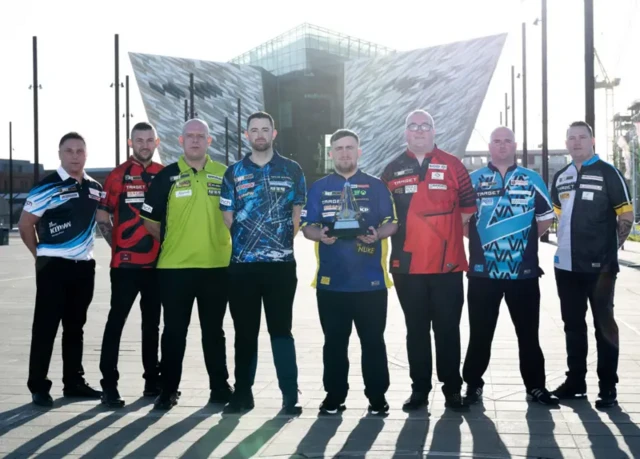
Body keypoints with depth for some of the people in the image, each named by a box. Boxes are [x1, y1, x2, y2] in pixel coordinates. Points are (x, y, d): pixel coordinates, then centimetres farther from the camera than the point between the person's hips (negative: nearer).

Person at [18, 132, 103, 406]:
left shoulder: (95, 188, 9)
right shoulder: (47, 187, -9)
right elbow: (25, 225, -7)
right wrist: (41, 254, 0)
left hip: (84, 266, 6)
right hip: (53, 266, -6)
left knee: (75, 326, 14)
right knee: (46, 327, -2)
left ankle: (74, 382, 23)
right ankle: (38, 387, 5)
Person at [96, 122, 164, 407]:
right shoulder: (118, 176, -2)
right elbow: (102, 217, 0)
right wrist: (118, 246, -3)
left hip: (157, 263, 4)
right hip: (125, 263, -4)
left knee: (152, 323, 13)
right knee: (116, 322, -4)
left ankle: (153, 380, 22)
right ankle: (109, 385, -1)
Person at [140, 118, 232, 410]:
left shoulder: (225, 175, 5)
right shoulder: (167, 176, 0)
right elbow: (150, 220, 3)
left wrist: (229, 243, 5)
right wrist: (171, 243, 6)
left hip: (216, 265, 2)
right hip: (174, 266, -1)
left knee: (213, 330, 11)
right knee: (174, 331, 4)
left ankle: (220, 386, 21)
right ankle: (168, 389, 14)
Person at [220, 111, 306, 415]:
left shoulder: (291, 170, 5)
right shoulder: (234, 172, 8)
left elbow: (298, 212, 8)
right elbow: (228, 217, 9)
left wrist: (283, 240, 4)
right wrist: (246, 241, 6)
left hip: (281, 263, -1)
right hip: (242, 264, 2)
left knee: (281, 330, 0)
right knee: (245, 331, 8)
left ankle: (290, 396, 3)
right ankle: (242, 393, 16)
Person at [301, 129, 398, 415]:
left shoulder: (376, 186, 6)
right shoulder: (319, 188, 10)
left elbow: (392, 223, 3)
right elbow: (307, 227, 6)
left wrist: (378, 234, -18)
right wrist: (320, 234, -15)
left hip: (370, 280, -1)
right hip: (331, 280, 1)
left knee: (373, 341, 3)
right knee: (334, 342, 8)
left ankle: (377, 396, 12)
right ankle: (334, 396, 17)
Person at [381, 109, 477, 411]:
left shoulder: (452, 165, 3)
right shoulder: (393, 170, 7)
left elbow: (468, 206, 5)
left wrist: (447, 234, 1)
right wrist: (399, 235, 2)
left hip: (447, 263, -1)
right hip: (407, 265, 2)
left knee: (447, 329, 3)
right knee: (416, 329, 9)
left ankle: (452, 389, 12)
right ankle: (419, 389, 16)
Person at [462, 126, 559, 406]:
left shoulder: (532, 180, 5)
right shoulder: (473, 180, 4)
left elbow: (546, 218, 9)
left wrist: (526, 239, 4)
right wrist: (481, 239, 3)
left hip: (524, 271, 1)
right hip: (483, 271, 0)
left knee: (528, 333, 7)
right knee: (480, 333, 7)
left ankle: (535, 386, 16)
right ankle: (473, 385, 17)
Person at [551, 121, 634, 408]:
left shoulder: (608, 174, -6)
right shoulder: (560, 178, 12)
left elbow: (626, 217, -6)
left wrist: (610, 249, -5)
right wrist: (568, 244, 12)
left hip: (600, 265, -6)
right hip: (566, 265, 6)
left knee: (603, 324, 1)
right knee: (573, 324, 13)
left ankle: (608, 387, 7)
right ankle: (575, 381, 23)